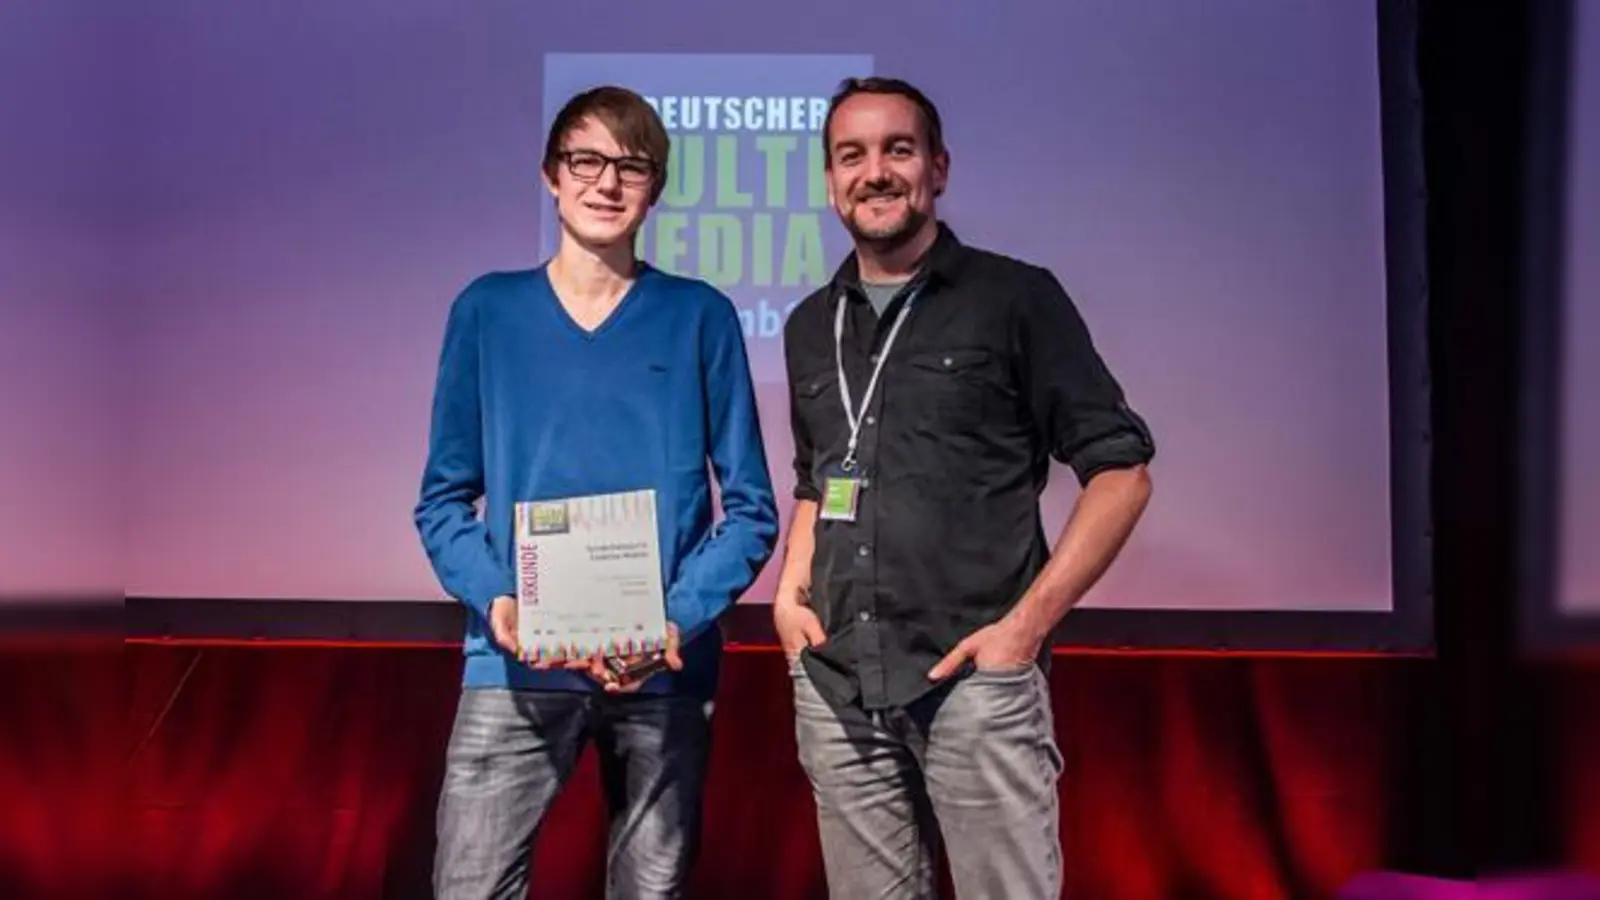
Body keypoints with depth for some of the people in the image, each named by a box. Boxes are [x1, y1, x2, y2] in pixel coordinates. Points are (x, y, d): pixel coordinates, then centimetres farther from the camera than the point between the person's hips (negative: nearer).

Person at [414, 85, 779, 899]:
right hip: (515, 666, 0)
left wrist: (679, 618, -15)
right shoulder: (487, 311, 3)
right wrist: (494, 600, -13)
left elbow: (751, 509, 1)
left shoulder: (699, 317, 1)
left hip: (663, 670, 0)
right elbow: (443, 499, 5)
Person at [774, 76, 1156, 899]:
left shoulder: (1017, 298, -1)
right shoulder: (810, 327, 14)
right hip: (836, 690, 5)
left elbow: (1121, 470, -3)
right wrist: (789, 591, 8)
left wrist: (1028, 623, -11)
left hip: (976, 681, -4)